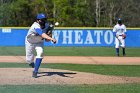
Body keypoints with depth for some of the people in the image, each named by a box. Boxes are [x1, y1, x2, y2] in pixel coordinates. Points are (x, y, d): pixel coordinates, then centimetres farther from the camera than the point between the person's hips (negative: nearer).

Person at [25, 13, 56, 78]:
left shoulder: (46, 26, -18)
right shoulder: (36, 26, -38)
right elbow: (43, 35, -56)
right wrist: (51, 39, -71)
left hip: (39, 42, 3)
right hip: (30, 43, -3)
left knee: (40, 53, -26)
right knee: (29, 60, 4)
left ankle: (35, 71, -18)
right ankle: (31, 62, 46)